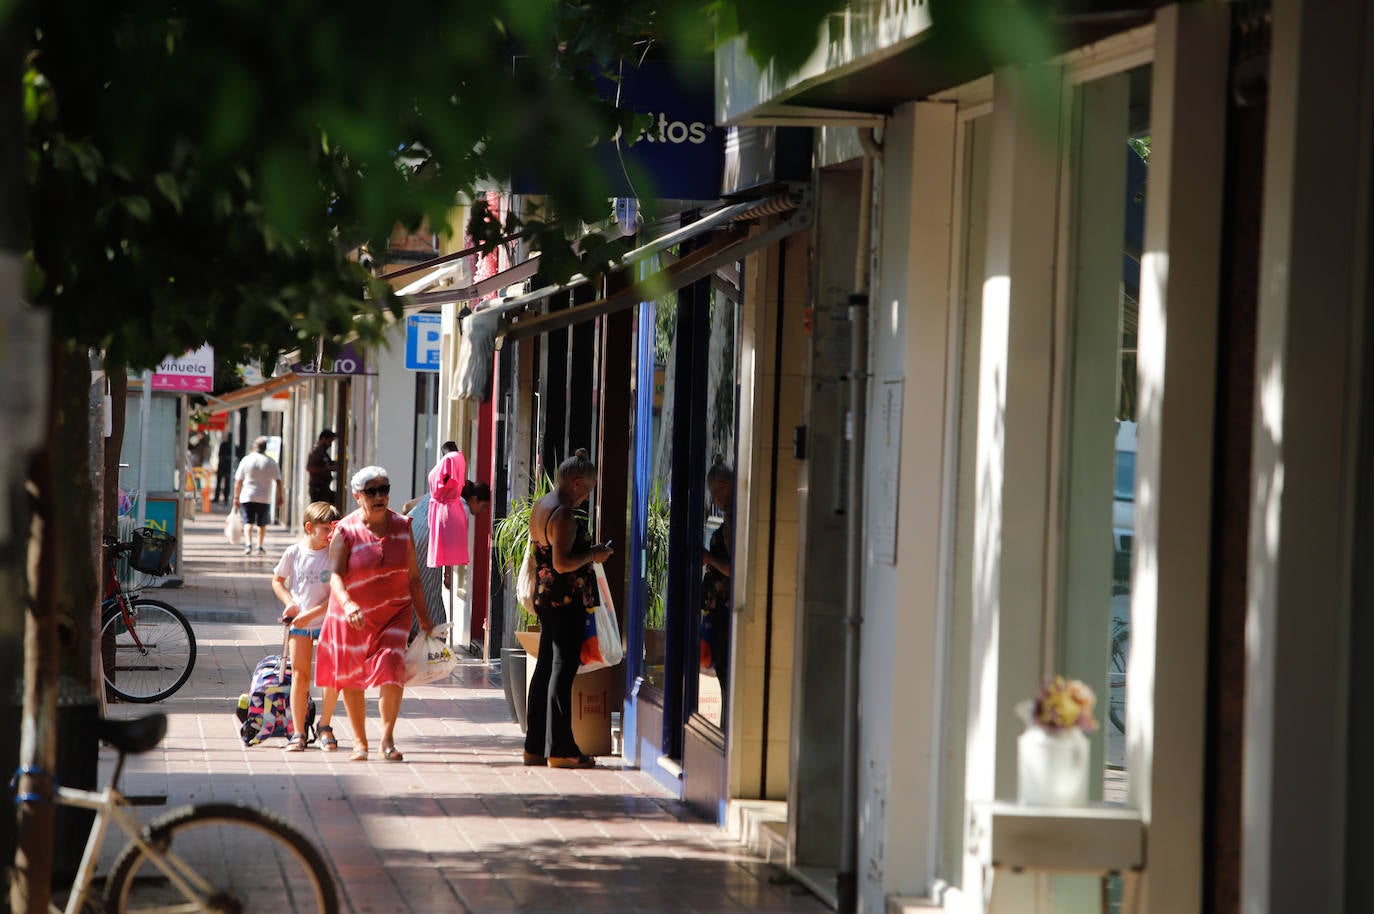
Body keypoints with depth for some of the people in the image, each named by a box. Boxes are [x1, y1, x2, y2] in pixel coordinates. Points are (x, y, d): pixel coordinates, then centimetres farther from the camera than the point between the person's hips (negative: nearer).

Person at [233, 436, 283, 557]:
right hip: (264, 498, 1)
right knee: (262, 524, 13)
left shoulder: (246, 460, -2)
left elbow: (238, 481, -1)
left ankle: (248, 544, -17)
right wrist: (280, 497, 7)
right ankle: (260, 547, 14)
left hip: (247, 497, -1)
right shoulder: (271, 462, -1)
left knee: (248, 522, 1)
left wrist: (236, 497, 5)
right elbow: (278, 481, -1)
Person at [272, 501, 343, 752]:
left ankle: (325, 727, 8)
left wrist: (310, 614, -18)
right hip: (298, 623, 2)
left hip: (326, 621, -1)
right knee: (299, 675, 1)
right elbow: (277, 580, 14)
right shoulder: (294, 552, -1)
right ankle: (298, 732, 6)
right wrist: (290, 603, -2)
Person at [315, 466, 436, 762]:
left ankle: (388, 738, -13)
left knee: (392, 669, -18)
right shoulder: (346, 531, -9)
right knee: (350, 677, 8)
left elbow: (413, 576, 7)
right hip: (353, 616, -1)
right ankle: (360, 742, 22)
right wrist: (347, 604, -39)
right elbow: (335, 575, -20)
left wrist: (424, 618, 8)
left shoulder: (402, 526, 1)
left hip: (394, 612, 1)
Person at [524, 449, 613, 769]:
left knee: (546, 667, 13)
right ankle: (559, 749, -4)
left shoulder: (540, 507, 13)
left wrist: (588, 550, 18)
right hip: (567, 601, -10)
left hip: (545, 596, 10)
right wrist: (593, 556, -10)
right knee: (563, 669, -6)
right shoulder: (563, 514, -18)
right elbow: (562, 563, -24)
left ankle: (535, 747, 16)